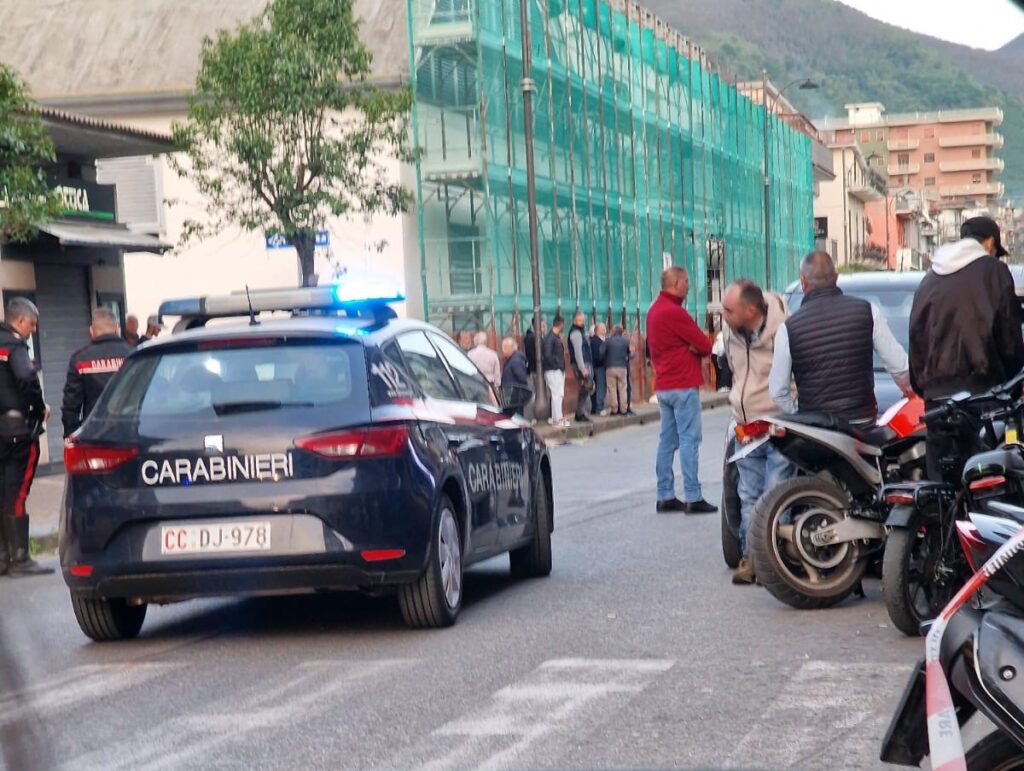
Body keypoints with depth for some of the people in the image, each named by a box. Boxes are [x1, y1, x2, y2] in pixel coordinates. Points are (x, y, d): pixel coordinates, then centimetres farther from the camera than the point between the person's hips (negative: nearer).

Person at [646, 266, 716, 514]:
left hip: (663, 386, 9)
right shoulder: (674, 312, -17)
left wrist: (689, 346, -2)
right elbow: (705, 345, -16)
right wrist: (695, 348, 5)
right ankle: (692, 498, -9)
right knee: (689, 440, -8)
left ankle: (665, 496, 12)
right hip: (683, 385, -9)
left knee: (667, 440, 10)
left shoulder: (654, 310, 13)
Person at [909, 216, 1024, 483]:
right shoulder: (993, 272, 1)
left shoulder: (930, 279, 16)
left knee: (942, 477, 5)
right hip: (981, 386, -5)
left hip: (937, 392, 5)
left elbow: (916, 336, 17)